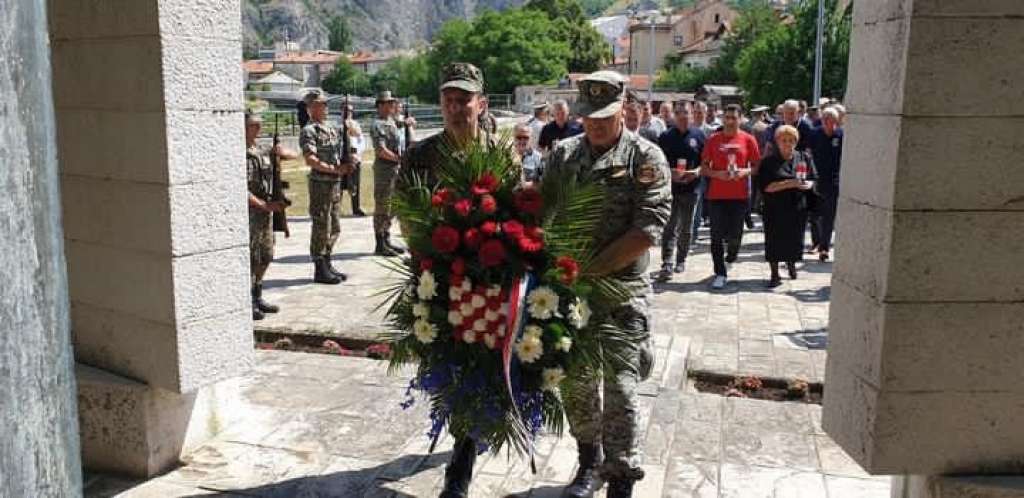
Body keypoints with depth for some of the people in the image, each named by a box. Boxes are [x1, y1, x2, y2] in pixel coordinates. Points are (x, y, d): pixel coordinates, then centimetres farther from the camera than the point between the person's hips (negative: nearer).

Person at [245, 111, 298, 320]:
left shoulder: (262, 151, 11)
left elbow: (294, 155, 21)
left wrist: (282, 152, -1)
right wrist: (264, 205, -22)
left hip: (266, 211, 8)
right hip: (249, 213, -8)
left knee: (265, 258, 15)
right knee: (250, 260, -4)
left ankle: (257, 298, 28)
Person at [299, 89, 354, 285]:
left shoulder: (331, 129, 15)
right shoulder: (309, 131, -10)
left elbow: (340, 154, 21)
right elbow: (310, 160, -21)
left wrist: (346, 166, 0)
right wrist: (335, 169, -22)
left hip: (335, 183, 8)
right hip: (320, 184, -8)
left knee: (334, 228, 13)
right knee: (322, 228, -3)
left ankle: (327, 265, 23)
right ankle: (320, 270, 5)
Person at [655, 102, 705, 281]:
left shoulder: (699, 135, 4)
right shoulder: (666, 136, 4)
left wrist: (697, 172, -13)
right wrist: (669, 172, -14)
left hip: (691, 188, 1)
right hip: (670, 187, -1)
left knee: (686, 228, 12)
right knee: (670, 227, -8)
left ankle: (681, 260, 27)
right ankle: (667, 265, -13)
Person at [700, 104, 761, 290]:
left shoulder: (748, 139, 3)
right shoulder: (713, 139, 3)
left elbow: (757, 166, 7)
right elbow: (703, 168, 6)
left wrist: (745, 172, -12)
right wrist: (716, 174, -12)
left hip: (740, 194, 0)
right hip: (716, 194, 0)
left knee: (735, 234, 4)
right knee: (717, 236, 0)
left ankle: (730, 258, 37)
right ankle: (720, 274, 9)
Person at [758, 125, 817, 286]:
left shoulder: (805, 158, 8)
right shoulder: (769, 162, -2)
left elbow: (814, 180, 11)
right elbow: (765, 186, -12)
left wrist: (808, 185, -13)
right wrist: (789, 184, -18)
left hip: (798, 207, 2)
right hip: (776, 209, -2)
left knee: (795, 240, 11)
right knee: (775, 241, 0)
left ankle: (791, 263, 41)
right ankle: (775, 275, 13)